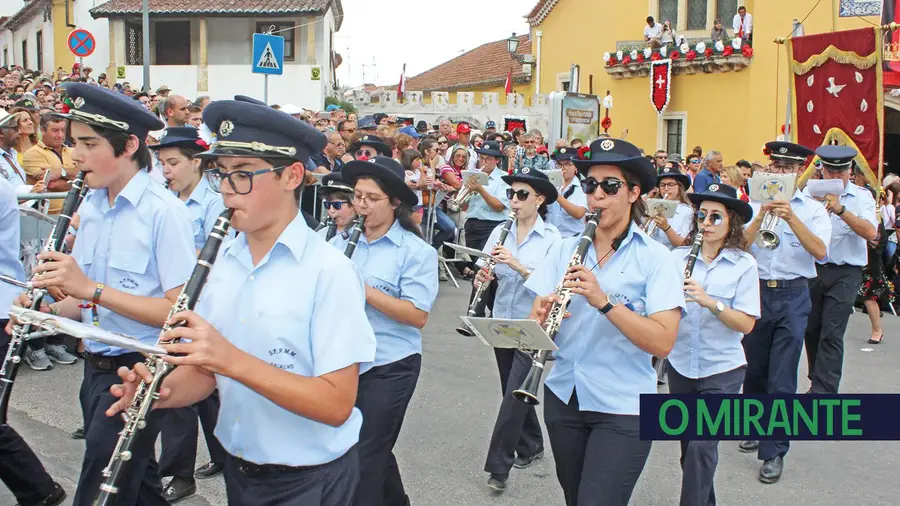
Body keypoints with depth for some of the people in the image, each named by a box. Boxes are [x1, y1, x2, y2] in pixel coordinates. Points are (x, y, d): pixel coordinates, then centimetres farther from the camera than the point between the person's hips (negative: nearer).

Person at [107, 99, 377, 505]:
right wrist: (164, 390, -17)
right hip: (238, 469, 6)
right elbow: (206, 371, 5)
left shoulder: (329, 271, -20)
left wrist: (232, 359, -32)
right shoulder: (221, 261, -1)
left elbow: (336, 405, -24)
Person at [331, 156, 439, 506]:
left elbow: (418, 316, -18)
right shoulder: (341, 241, 6)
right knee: (375, 451, 20)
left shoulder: (416, 251, -10)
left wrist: (363, 289, -24)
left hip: (388, 368, -5)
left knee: (364, 458, 0)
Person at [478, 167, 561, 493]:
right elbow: (486, 275, 3)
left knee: (515, 393, -6)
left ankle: (499, 465, 5)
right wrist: (482, 276, -20)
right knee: (514, 390, 16)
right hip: (502, 323, 5)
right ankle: (531, 445, 36)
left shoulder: (552, 237, -11)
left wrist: (517, 264, -31)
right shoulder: (500, 232, 2)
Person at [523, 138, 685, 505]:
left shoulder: (656, 258, -8)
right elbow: (535, 318, 2)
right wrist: (541, 318, -21)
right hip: (563, 395, 5)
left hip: (622, 408, -4)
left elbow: (662, 342, -17)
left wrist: (603, 300, -28)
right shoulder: (565, 249, 5)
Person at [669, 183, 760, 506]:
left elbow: (746, 324, -13)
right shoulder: (678, 257, 0)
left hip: (722, 369, -3)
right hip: (681, 364, 3)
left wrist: (710, 301, -26)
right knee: (689, 444, 14)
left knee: (701, 445, -12)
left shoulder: (744, 264, -7)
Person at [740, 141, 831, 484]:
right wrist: (762, 215, -19)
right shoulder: (755, 204, 4)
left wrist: (791, 217, -24)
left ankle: (774, 451, 5)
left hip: (793, 295, -2)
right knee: (753, 369, 14)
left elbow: (819, 252, -14)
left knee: (782, 378, -3)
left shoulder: (813, 209, 1)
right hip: (756, 291, 2)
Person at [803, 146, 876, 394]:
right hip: (812, 270, 3)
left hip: (845, 273, -3)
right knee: (811, 330, 11)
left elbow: (870, 233, -14)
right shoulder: (809, 192, 4)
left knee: (831, 334, -9)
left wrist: (840, 210, -22)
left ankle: (823, 391, -7)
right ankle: (819, 381, 30)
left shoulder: (862, 196, 0)